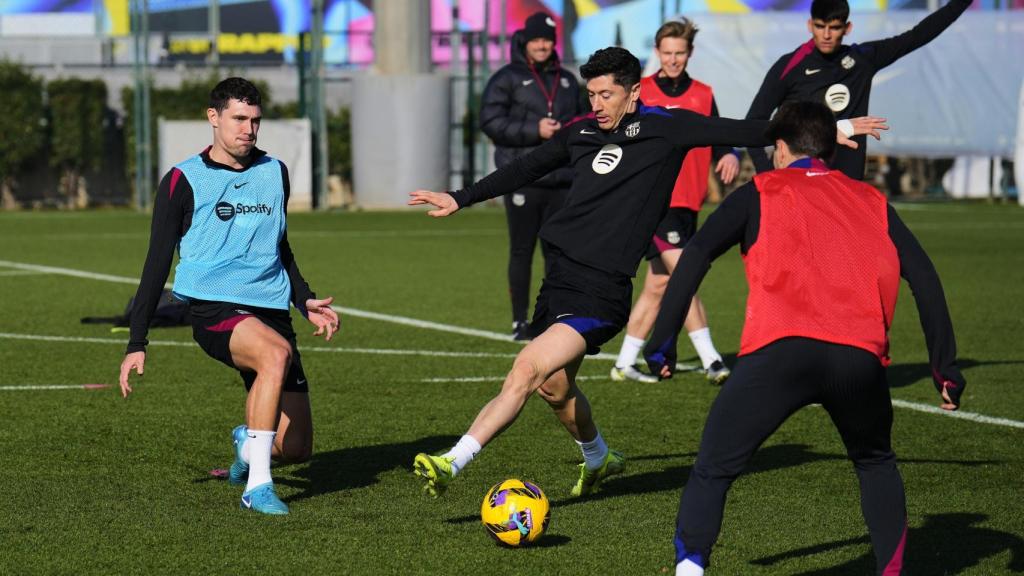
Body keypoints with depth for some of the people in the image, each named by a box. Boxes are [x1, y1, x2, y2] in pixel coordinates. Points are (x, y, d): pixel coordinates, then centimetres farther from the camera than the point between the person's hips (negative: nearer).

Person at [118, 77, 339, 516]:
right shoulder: (183, 181, 0)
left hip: (270, 309, 5)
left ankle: (248, 441, 38)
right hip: (213, 309, -5)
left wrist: (305, 301, 15)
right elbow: (157, 264, 3)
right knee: (276, 352, -38)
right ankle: (257, 485, -31)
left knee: (296, 449, 1)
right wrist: (137, 343, -1)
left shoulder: (275, 173, 15)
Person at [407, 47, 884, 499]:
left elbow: (742, 132, -2)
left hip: (602, 293, -7)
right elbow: (526, 169, 28)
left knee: (527, 370, -20)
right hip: (560, 276, 7)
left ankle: (451, 464, -22)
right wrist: (460, 199, 32)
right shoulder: (581, 133, 13)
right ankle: (598, 459, 46)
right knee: (554, 387, 18)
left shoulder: (663, 128, -3)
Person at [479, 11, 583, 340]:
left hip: (561, 180, 5)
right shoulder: (508, 79, 1)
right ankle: (520, 322, 4)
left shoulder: (567, 81, 18)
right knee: (522, 251, -2)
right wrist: (534, 130, -15)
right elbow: (490, 121, -8)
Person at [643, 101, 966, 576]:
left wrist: (662, 341, 6)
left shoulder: (760, 192, 20)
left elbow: (695, 257, 7)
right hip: (861, 356, 3)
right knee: (876, 464, 29)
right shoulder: (872, 202, 27)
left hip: (779, 349, -3)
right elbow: (924, 277, 19)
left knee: (711, 471, 6)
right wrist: (945, 367, 20)